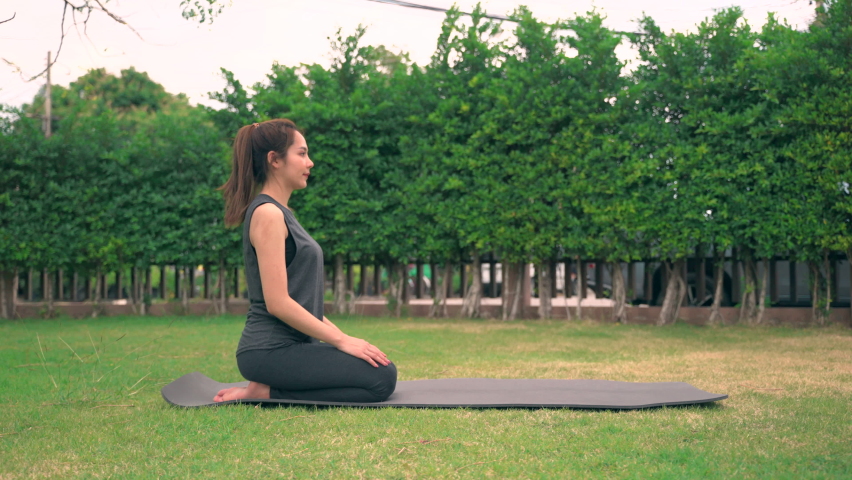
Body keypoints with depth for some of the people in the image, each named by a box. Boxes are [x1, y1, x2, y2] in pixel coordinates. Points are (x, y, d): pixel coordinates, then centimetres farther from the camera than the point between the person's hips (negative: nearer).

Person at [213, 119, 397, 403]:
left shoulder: (279, 213, 16)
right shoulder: (268, 214, -14)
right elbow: (277, 302, -21)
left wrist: (342, 338, 14)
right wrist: (341, 340, -15)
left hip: (291, 344, 10)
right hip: (271, 351, -10)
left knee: (381, 369, 17)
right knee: (381, 378, -14)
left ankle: (270, 388, 9)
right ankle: (268, 392, -8)